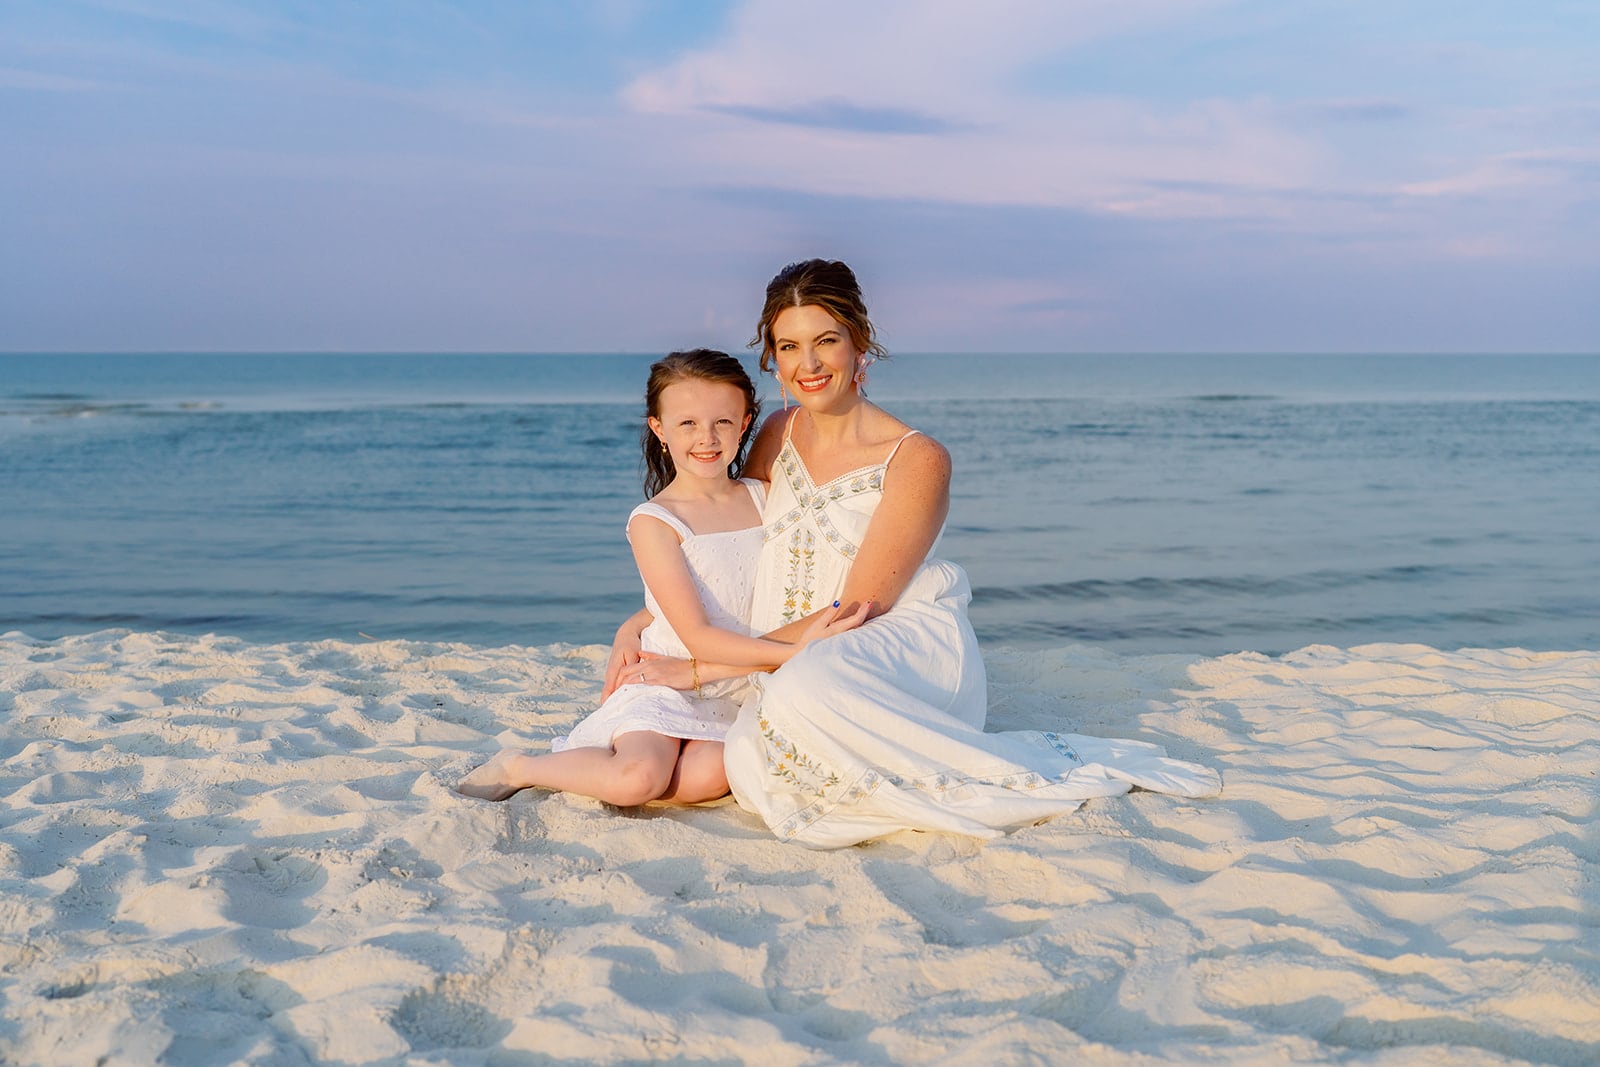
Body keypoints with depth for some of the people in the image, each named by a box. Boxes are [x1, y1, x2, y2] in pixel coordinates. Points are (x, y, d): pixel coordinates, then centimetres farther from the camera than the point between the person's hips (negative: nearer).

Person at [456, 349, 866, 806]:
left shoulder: (764, 498, 7)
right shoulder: (652, 522, -10)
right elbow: (697, 637, -16)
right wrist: (792, 653, -26)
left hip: (738, 692, 4)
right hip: (668, 685, -4)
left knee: (706, 778, -28)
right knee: (636, 780, -31)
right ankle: (518, 767, -3)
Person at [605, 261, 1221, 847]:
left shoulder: (916, 460, -9)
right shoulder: (780, 435, 10)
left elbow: (855, 610, -11)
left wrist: (706, 666, -13)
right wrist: (638, 624, 6)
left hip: (906, 649, -4)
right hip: (791, 664, 4)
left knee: (803, 692, -41)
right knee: (749, 764, -32)